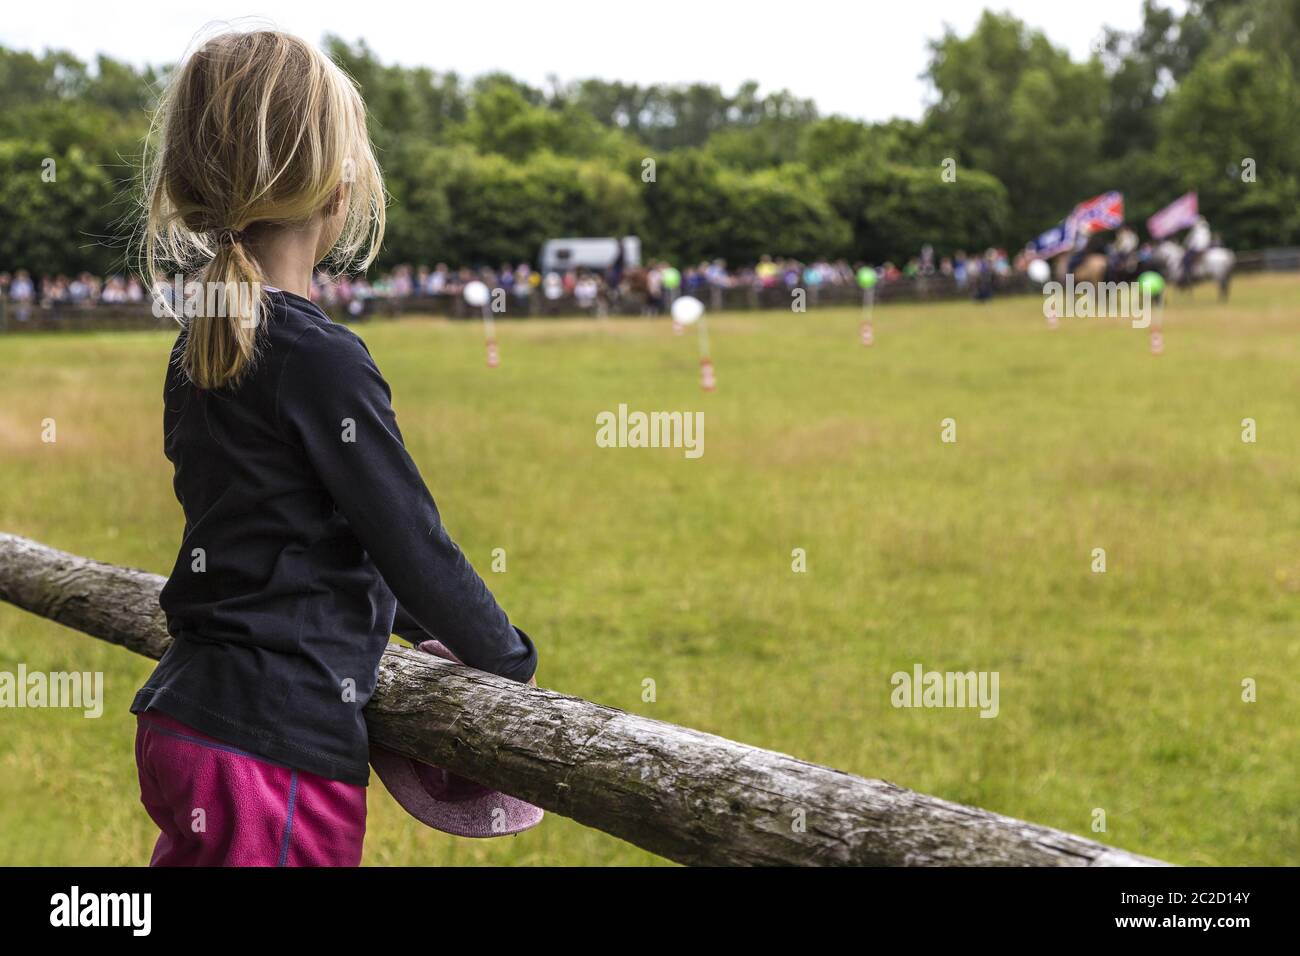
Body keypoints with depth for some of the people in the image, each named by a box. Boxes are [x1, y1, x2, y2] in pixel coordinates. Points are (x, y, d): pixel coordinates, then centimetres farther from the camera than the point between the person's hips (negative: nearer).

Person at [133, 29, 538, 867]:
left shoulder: (201, 345, 10)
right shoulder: (323, 360, -17)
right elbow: (413, 543, -11)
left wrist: (424, 620, 25)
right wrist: (511, 657, 5)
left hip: (187, 721, 9)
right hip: (277, 751, -8)